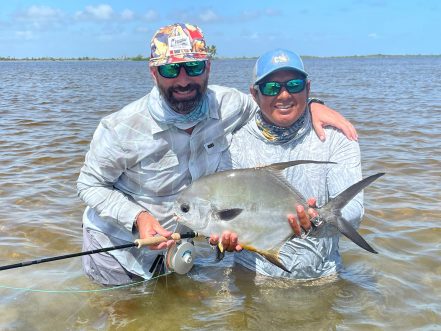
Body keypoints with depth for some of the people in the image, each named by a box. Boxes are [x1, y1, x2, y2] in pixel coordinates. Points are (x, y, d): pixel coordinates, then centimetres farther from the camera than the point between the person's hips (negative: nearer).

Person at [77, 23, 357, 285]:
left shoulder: (227, 105, -19)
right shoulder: (122, 129, -29)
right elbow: (90, 185, -16)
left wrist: (311, 106, -18)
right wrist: (137, 217, -31)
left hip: (174, 239, 3)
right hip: (116, 246, -3)